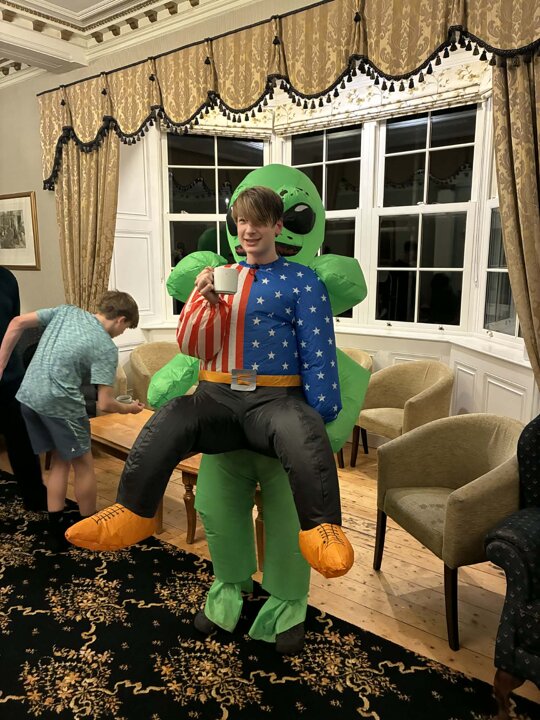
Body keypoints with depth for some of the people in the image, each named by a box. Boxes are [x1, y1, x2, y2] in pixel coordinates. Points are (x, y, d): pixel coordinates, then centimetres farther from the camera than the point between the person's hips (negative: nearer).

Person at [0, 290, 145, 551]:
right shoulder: (106, 347, -7)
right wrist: (129, 408, 10)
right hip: (59, 403, -7)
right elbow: (104, 404, -10)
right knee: (83, 465, 11)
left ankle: (57, 532, 24)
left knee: (60, 460, 20)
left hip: (28, 396, 7)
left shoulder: (66, 310, 10)